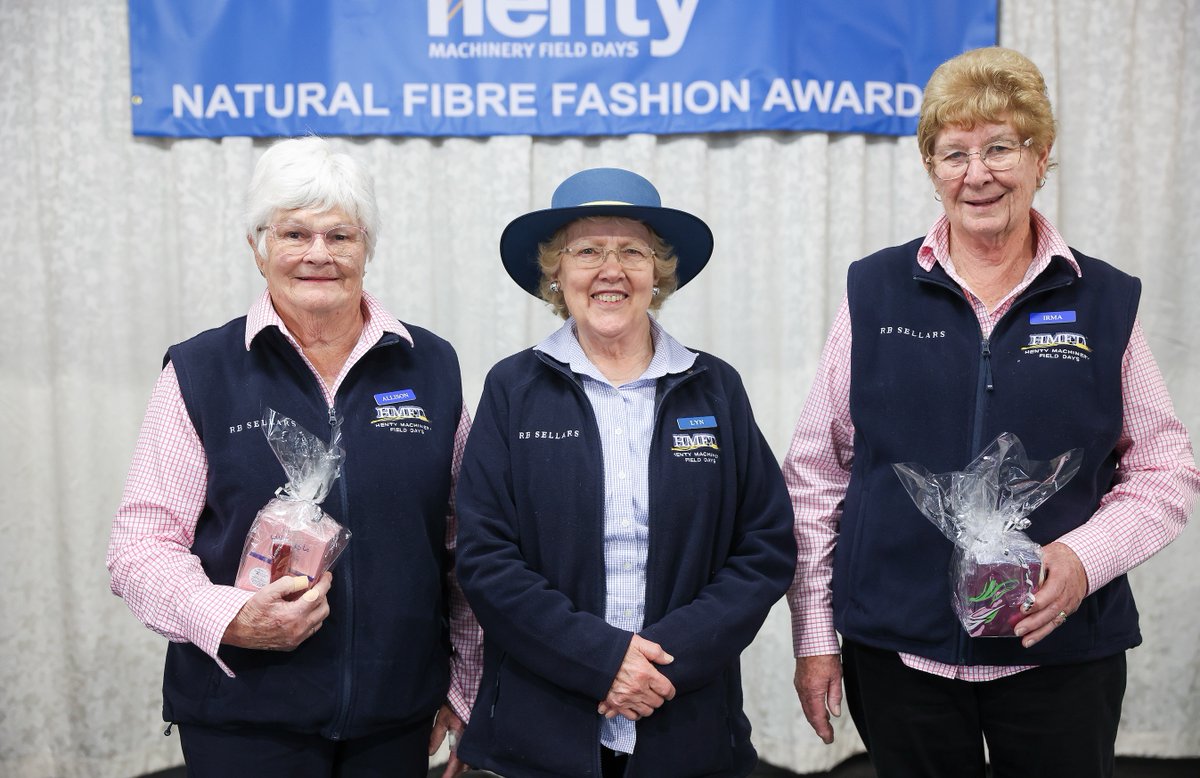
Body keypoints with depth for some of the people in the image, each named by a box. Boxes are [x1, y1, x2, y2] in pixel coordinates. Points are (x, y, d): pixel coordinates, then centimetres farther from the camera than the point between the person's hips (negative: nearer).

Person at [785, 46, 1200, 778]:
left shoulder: (1106, 301, 0)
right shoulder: (874, 291, -1)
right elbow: (818, 473, 2)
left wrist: (1085, 556, -15)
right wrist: (813, 634, 0)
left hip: (1062, 649, 0)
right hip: (897, 647, 0)